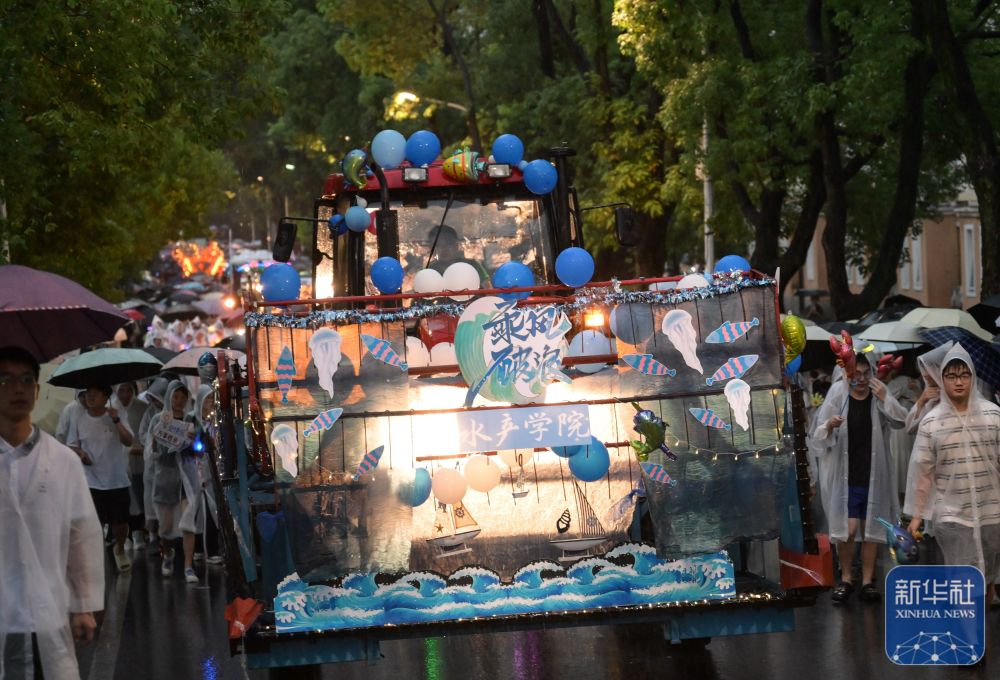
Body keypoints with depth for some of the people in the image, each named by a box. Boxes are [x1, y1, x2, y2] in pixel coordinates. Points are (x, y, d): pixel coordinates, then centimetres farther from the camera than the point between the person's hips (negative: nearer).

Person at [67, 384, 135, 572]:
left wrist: (116, 421, -27)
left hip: (117, 480, 0)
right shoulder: (80, 420, 0)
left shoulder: (115, 417, -4)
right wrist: (79, 452, -13)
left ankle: (120, 549, 37)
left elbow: (128, 441, -16)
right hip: (91, 481, 0)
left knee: (120, 522, 9)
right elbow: (71, 445, 9)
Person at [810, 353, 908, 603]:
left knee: (871, 530, 8)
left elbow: (902, 421, -7)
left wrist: (886, 400, -18)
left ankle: (868, 580, 17)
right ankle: (846, 579, 8)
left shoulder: (879, 395, 0)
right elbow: (819, 437, -2)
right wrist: (829, 426, -23)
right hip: (845, 477, -2)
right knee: (847, 529, -9)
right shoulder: (838, 397, -5)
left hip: (873, 477, 2)